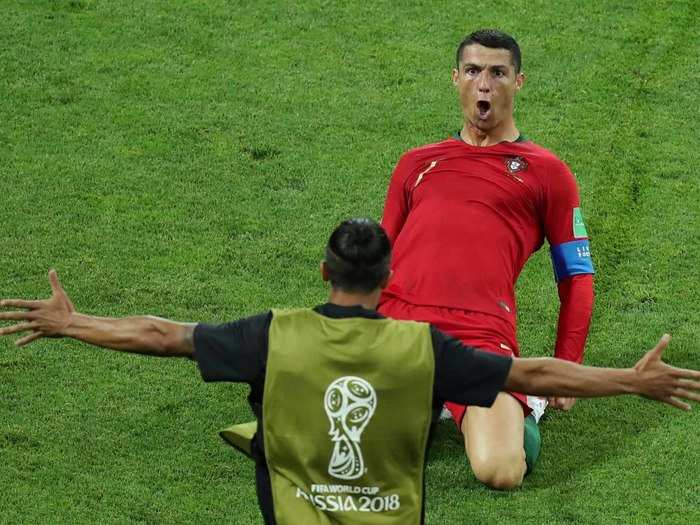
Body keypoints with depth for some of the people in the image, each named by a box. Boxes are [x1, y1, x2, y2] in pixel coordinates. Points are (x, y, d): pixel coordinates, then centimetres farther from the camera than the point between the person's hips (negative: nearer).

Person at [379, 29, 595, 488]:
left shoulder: (546, 172, 16)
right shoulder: (417, 164, 25)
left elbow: (577, 277, 17)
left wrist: (568, 369, 9)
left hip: (480, 334, -3)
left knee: (500, 471, -25)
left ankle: (522, 407, 12)